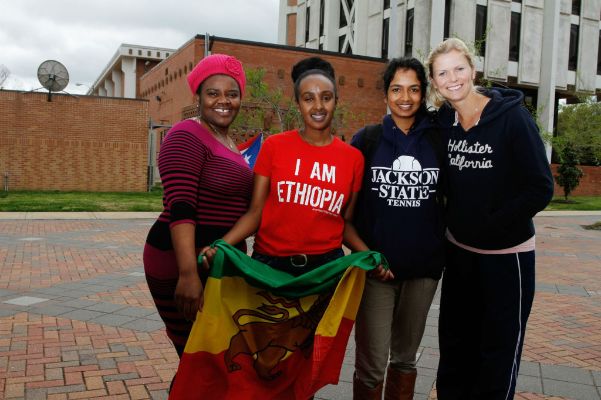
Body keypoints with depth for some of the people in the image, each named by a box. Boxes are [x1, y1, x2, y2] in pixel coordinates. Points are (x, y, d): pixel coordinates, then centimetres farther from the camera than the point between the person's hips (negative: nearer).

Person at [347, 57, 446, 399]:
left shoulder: (438, 140, 4)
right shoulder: (367, 139, -1)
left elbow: (449, 198, 13)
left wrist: (445, 246, 7)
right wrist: (361, 249, -7)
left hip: (424, 265, 2)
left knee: (406, 356, 16)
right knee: (371, 364, -1)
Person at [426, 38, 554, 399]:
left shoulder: (512, 116, -14)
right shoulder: (441, 121, -1)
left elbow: (541, 189, -16)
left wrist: (490, 225, -20)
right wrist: (451, 221, -3)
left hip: (506, 255, -4)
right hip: (459, 253, 5)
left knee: (498, 356, 9)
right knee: (455, 351, 17)